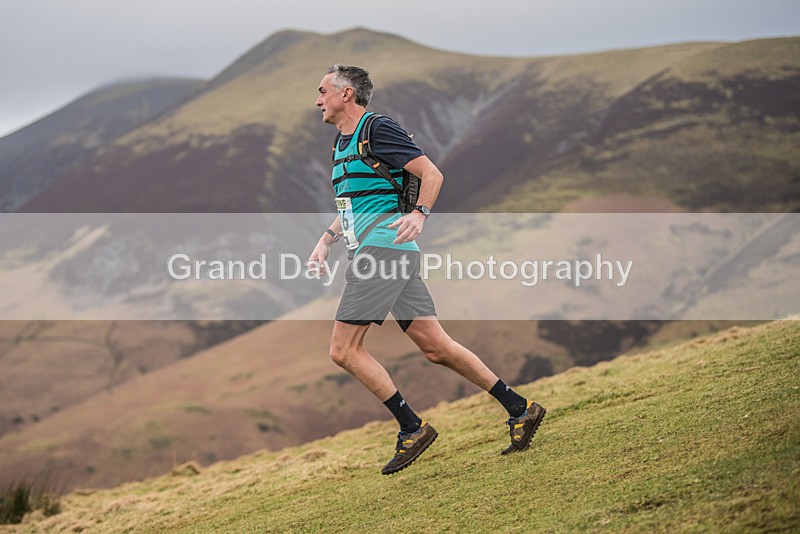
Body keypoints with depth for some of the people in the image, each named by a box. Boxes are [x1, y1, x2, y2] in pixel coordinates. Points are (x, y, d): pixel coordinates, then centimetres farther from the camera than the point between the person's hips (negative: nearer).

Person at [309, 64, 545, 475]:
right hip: (381, 253, 9)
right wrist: (325, 241, 20)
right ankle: (519, 408, 8)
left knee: (343, 350, -10)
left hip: (384, 245, -9)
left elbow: (431, 173, -11)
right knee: (435, 347, 5)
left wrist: (419, 214, -26)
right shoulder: (341, 145, 22)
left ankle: (412, 428, -6)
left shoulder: (377, 129, -6)